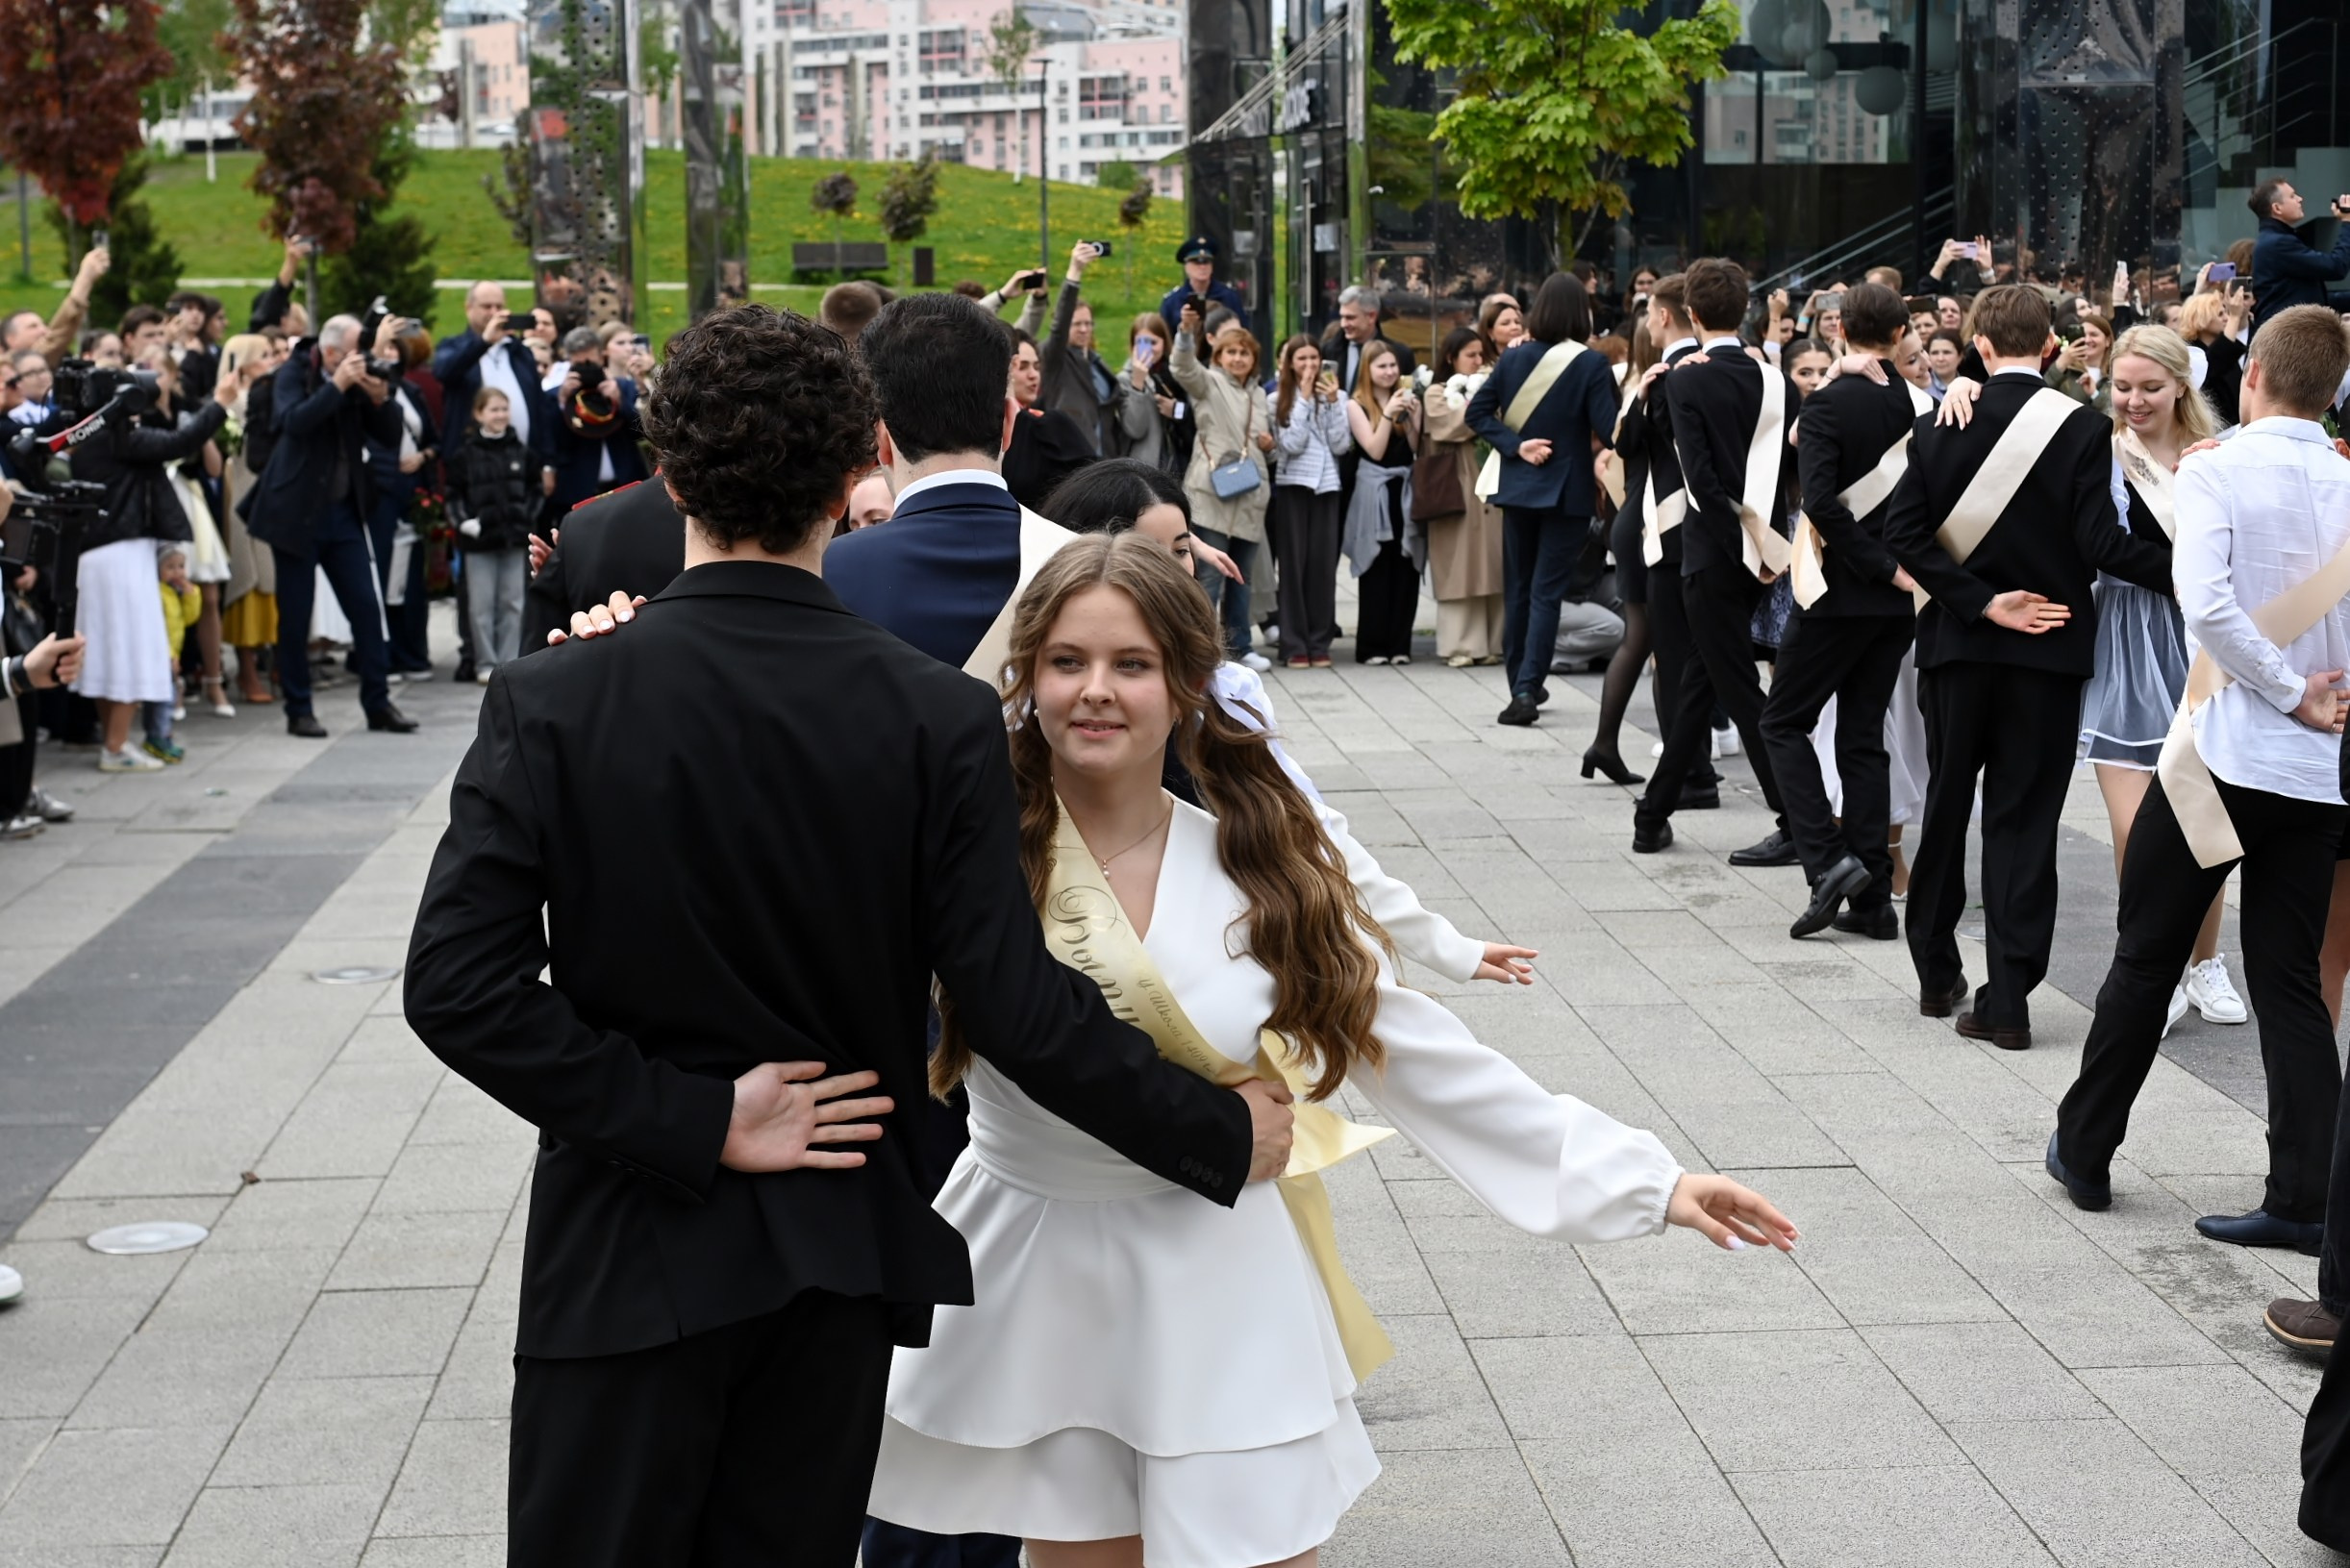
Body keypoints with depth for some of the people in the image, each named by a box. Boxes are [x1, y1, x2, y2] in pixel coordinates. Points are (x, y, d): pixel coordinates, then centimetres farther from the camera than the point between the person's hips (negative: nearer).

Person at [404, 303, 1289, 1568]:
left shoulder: (549, 706, -11)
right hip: (839, 1241, 2)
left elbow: (457, 983, -17)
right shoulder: (940, 719, -11)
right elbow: (1019, 1004, -13)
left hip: (630, 1241, -1)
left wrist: (691, 1120, -11)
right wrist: (1225, 1138, -1)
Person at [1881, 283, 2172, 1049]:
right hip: (2047, 648, -2)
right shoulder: (2084, 429, -10)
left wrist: (1982, 603, -8)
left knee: (1947, 804, 17)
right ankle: (2008, 999, -1)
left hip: (1958, 644, 2)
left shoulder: (1942, 426, -1)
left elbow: (1903, 533, -9)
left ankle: (1937, 972, 25)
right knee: (2024, 819, 2)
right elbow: (2102, 543, -18)